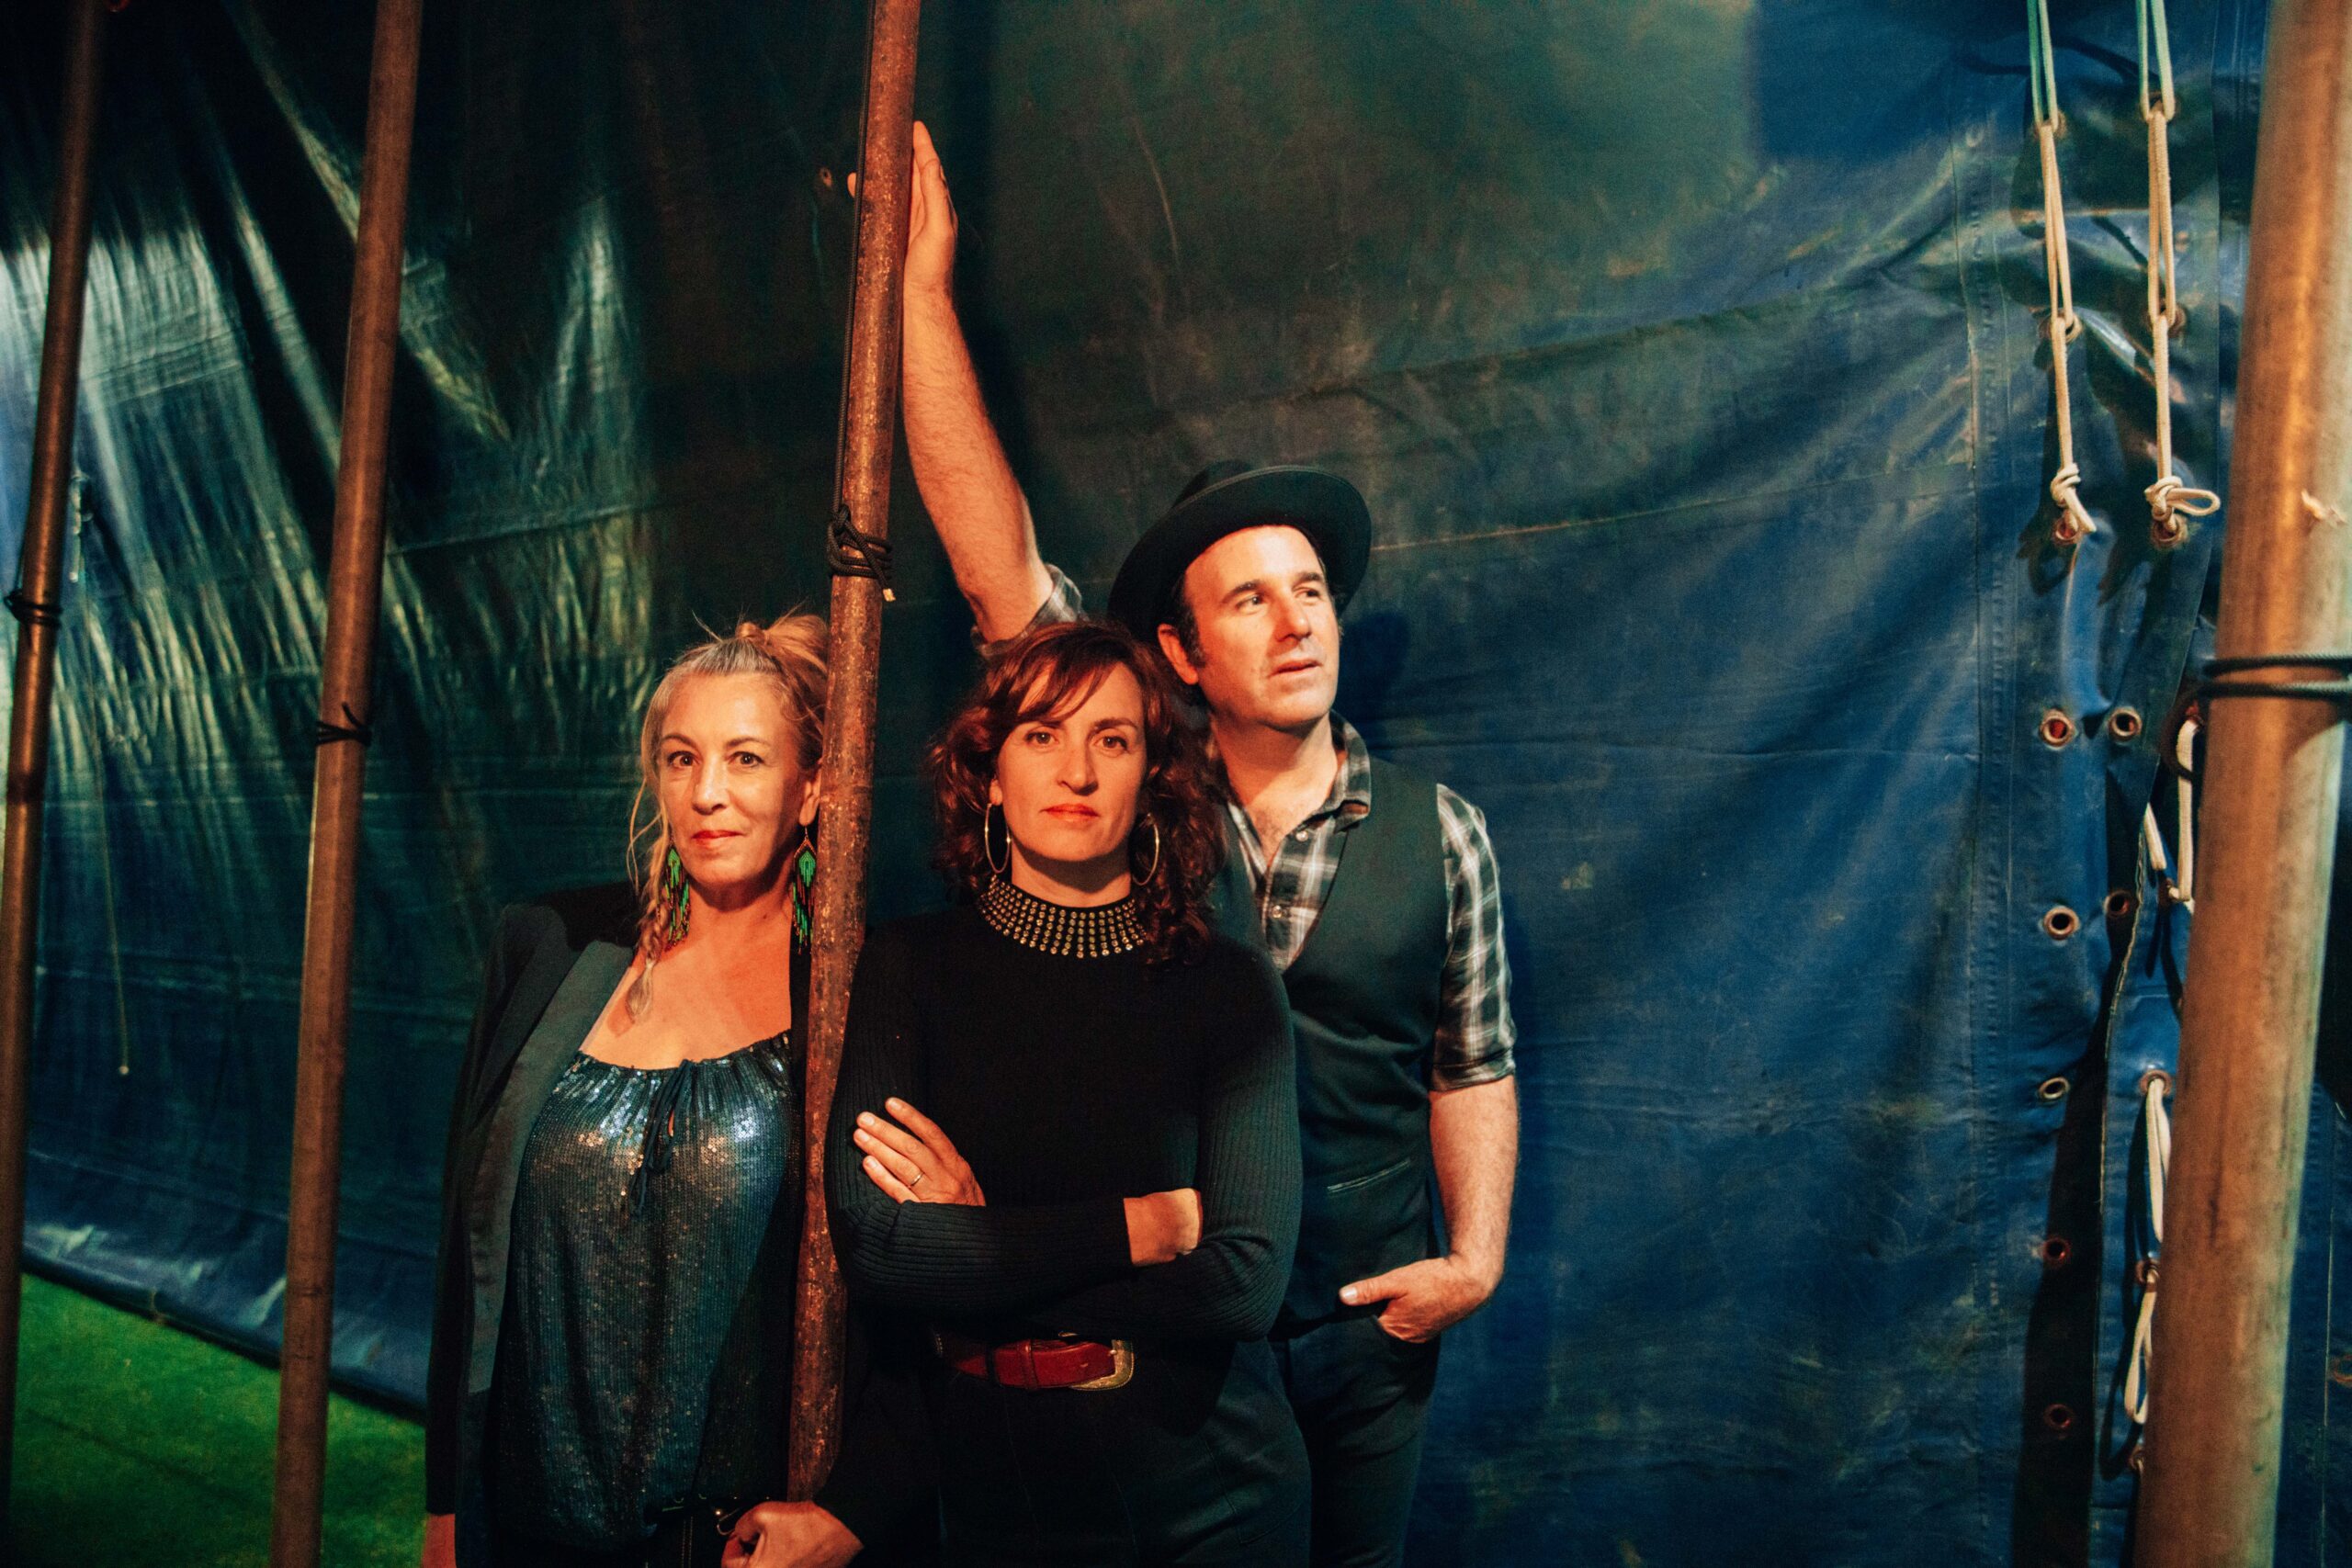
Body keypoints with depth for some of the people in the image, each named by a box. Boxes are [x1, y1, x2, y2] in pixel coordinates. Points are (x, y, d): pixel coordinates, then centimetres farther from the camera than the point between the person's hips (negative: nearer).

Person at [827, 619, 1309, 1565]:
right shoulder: (908, 966, -6)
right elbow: (870, 1247, -17)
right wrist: (1145, 1225, -18)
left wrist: (979, 1245, -15)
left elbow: (1244, 1283, -16)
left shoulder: (1226, 983, -8)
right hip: (996, 1482, 0)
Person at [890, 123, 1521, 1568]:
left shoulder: (1439, 834, -3)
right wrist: (925, 284, -18)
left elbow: (1472, 1067, 4)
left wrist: (1477, 1256, -9)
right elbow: (995, 556, -14)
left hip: (1364, 1335, 1)